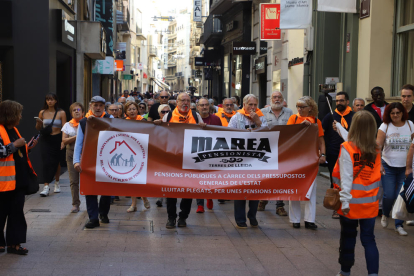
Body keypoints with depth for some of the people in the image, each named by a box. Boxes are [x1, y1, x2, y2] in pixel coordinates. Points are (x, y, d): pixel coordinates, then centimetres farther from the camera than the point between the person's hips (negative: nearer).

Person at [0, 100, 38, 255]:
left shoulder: (13, 130, 15)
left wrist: (28, 147, 8)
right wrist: (14, 145, -18)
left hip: (19, 178, 8)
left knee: (17, 211, 7)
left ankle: (13, 243, 11)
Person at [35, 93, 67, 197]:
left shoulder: (61, 113, -1)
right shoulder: (42, 112, 4)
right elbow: (38, 128, 11)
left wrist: (63, 141, -14)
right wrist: (38, 122, -11)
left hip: (57, 139, 0)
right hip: (45, 139, 0)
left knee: (56, 162, 12)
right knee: (46, 162, -10)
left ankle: (57, 183, 32)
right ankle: (46, 186, -10)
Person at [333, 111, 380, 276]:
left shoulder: (347, 148, -14)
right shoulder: (376, 151, 0)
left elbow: (346, 177, -16)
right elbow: (376, 176, 3)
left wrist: (345, 201, -15)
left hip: (352, 202, -3)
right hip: (370, 203, 3)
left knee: (348, 238, 12)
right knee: (369, 239, 7)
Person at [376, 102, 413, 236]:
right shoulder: (385, 126, -1)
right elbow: (378, 146, -5)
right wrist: (379, 164, -13)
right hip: (388, 166, -1)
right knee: (389, 195, -5)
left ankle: (399, 225, 11)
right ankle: (385, 215, 26)